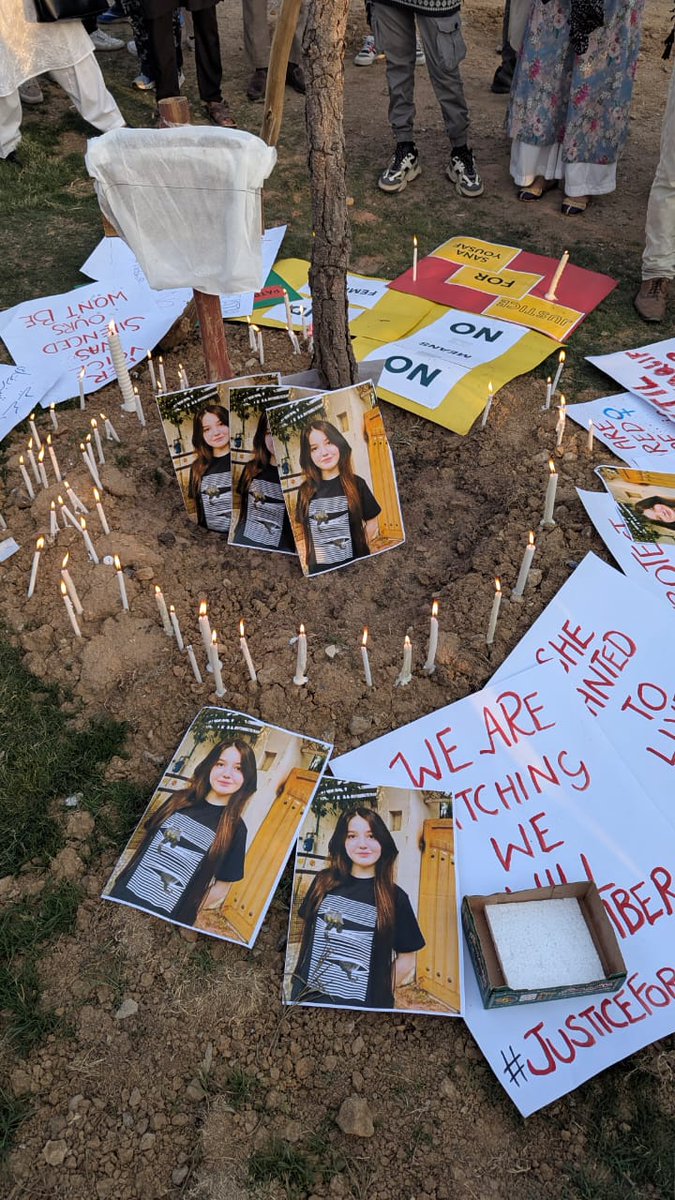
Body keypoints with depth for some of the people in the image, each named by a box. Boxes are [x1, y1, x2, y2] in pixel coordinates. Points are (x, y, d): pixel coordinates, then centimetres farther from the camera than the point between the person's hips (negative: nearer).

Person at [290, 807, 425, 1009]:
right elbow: (306, 930, 9)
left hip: (363, 1004, -2)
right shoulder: (323, 882, -1)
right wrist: (300, 977, 2)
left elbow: (406, 960, -1)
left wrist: (379, 996, -5)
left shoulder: (394, 897, -7)